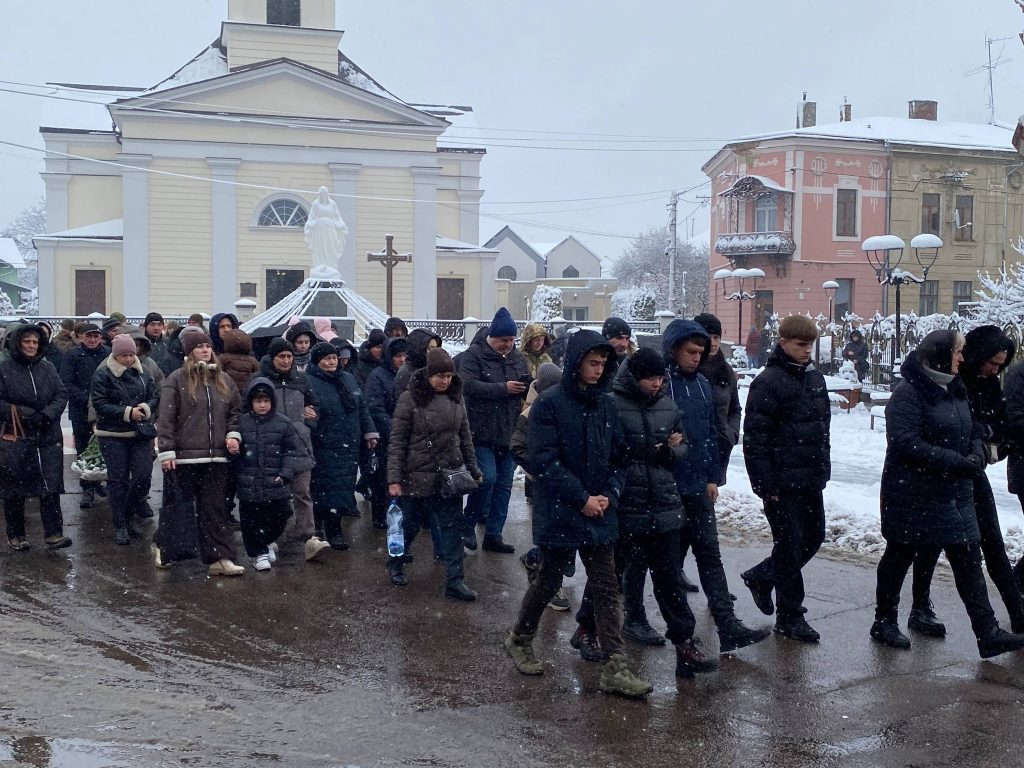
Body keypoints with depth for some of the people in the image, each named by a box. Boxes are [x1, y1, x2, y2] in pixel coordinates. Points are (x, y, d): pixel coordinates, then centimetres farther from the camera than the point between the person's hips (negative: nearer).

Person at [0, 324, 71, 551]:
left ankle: (53, 534, 0)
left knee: (51, 486, -3)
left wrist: (46, 414, -13)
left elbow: (62, 395, 3)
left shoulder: (47, 367, 5)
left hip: (48, 438, 2)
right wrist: (22, 414, -19)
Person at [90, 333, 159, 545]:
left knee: (143, 476, -1)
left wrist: (146, 407, -12)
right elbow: (100, 404, -12)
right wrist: (127, 412, -19)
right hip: (113, 435, -4)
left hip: (141, 432, 4)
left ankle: (129, 517, 21)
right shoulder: (102, 375, -7)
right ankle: (120, 526, 10)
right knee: (118, 480, 0)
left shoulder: (141, 372, 6)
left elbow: (155, 395, 10)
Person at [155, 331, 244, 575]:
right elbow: (166, 418, -7)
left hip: (216, 457, 4)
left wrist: (233, 434, 3)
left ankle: (219, 558, 3)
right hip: (183, 457, -4)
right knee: (177, 507, 7)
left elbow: (236, 410, 20)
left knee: (215, 508, 3)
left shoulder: (223, 381, 12)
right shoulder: (177, 380, -3)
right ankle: (163, 547, 30)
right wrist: (166, 451, -11)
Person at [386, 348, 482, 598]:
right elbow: (397, 442, -10)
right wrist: (394, 478, -14)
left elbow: (465, 437, 13)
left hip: (450, 475, 4)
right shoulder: (410, 399, -10)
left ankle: (454, 581, 4)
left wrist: (473, 470, 12)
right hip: (418, 475, -4)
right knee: (410, 523, 12)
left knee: (453, 526, 1)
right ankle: (395, 564, 37)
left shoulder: (455, 398, 5)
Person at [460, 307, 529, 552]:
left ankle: (493, 535, 18)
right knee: (487, 477, -15)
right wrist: (503, 388, -20)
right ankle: (468, 525, 7)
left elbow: (529, 390, 17)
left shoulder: (518, 357, 13)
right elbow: (469, 385, -18)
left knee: (504, 484, 8)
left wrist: (527, 385, -8)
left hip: (509, 432, 6)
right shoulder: (473, 355, -5)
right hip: (482, 431, -6)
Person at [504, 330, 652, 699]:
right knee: (549, 581, 10)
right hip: (559, 513, -5)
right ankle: (519, 640, 34)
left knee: (606, 587, 4)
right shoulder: (550, 404, -11)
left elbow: (618, 457, 10)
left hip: (600, 515, 5)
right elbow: (544, 461, -16)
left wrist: (608, 495, -6)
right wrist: (582, 498, -16)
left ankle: (615, 669, 7)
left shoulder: (606, 404, 6)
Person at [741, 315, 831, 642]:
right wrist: (766, 485, -17)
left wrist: (823, 467, 16)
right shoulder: (768, 382, -13)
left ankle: (761, 577, 33)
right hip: (783, 482, -8)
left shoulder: (815, 378, 11)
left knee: (813, 536, 15)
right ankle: (790, 617, 14)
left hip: (811, 480, 8)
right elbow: (754, 438, -16)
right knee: (790, 545, 1)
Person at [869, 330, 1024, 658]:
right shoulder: (908, 393, -16)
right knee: (899, 557, 9)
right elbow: (906, 442, -25)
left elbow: (972, 431, 16)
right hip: (912, 494, -7)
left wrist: (977, 454, -7)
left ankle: (988, 634, 8)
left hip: (954, 494, 7)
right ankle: (884, 622, 25)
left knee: (969, 562, 5)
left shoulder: (955, 391, 10)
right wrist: (957, 462, -25)